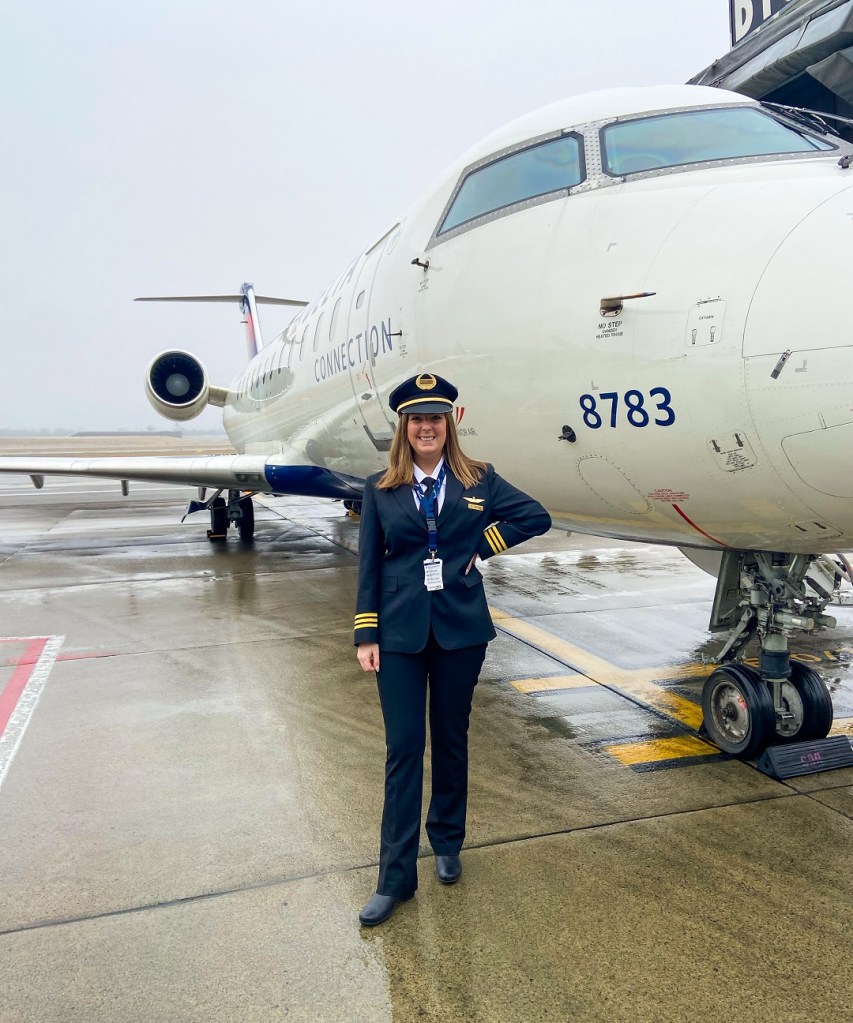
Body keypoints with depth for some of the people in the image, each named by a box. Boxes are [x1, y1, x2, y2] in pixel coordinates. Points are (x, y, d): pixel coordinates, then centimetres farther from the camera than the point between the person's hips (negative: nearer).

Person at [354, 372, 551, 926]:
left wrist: (484, 543, -2)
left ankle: (448, 844, 34)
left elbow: (537, 516, 5)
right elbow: (369, 564, 1)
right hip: (400, 632, 0)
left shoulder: (478, 480, 1)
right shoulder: (380, 488, 1)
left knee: (451, 740, 14)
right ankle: (396, 876, 11)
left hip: (460, 629, 1)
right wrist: (366, 635, -3)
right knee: (403, 749, 2)